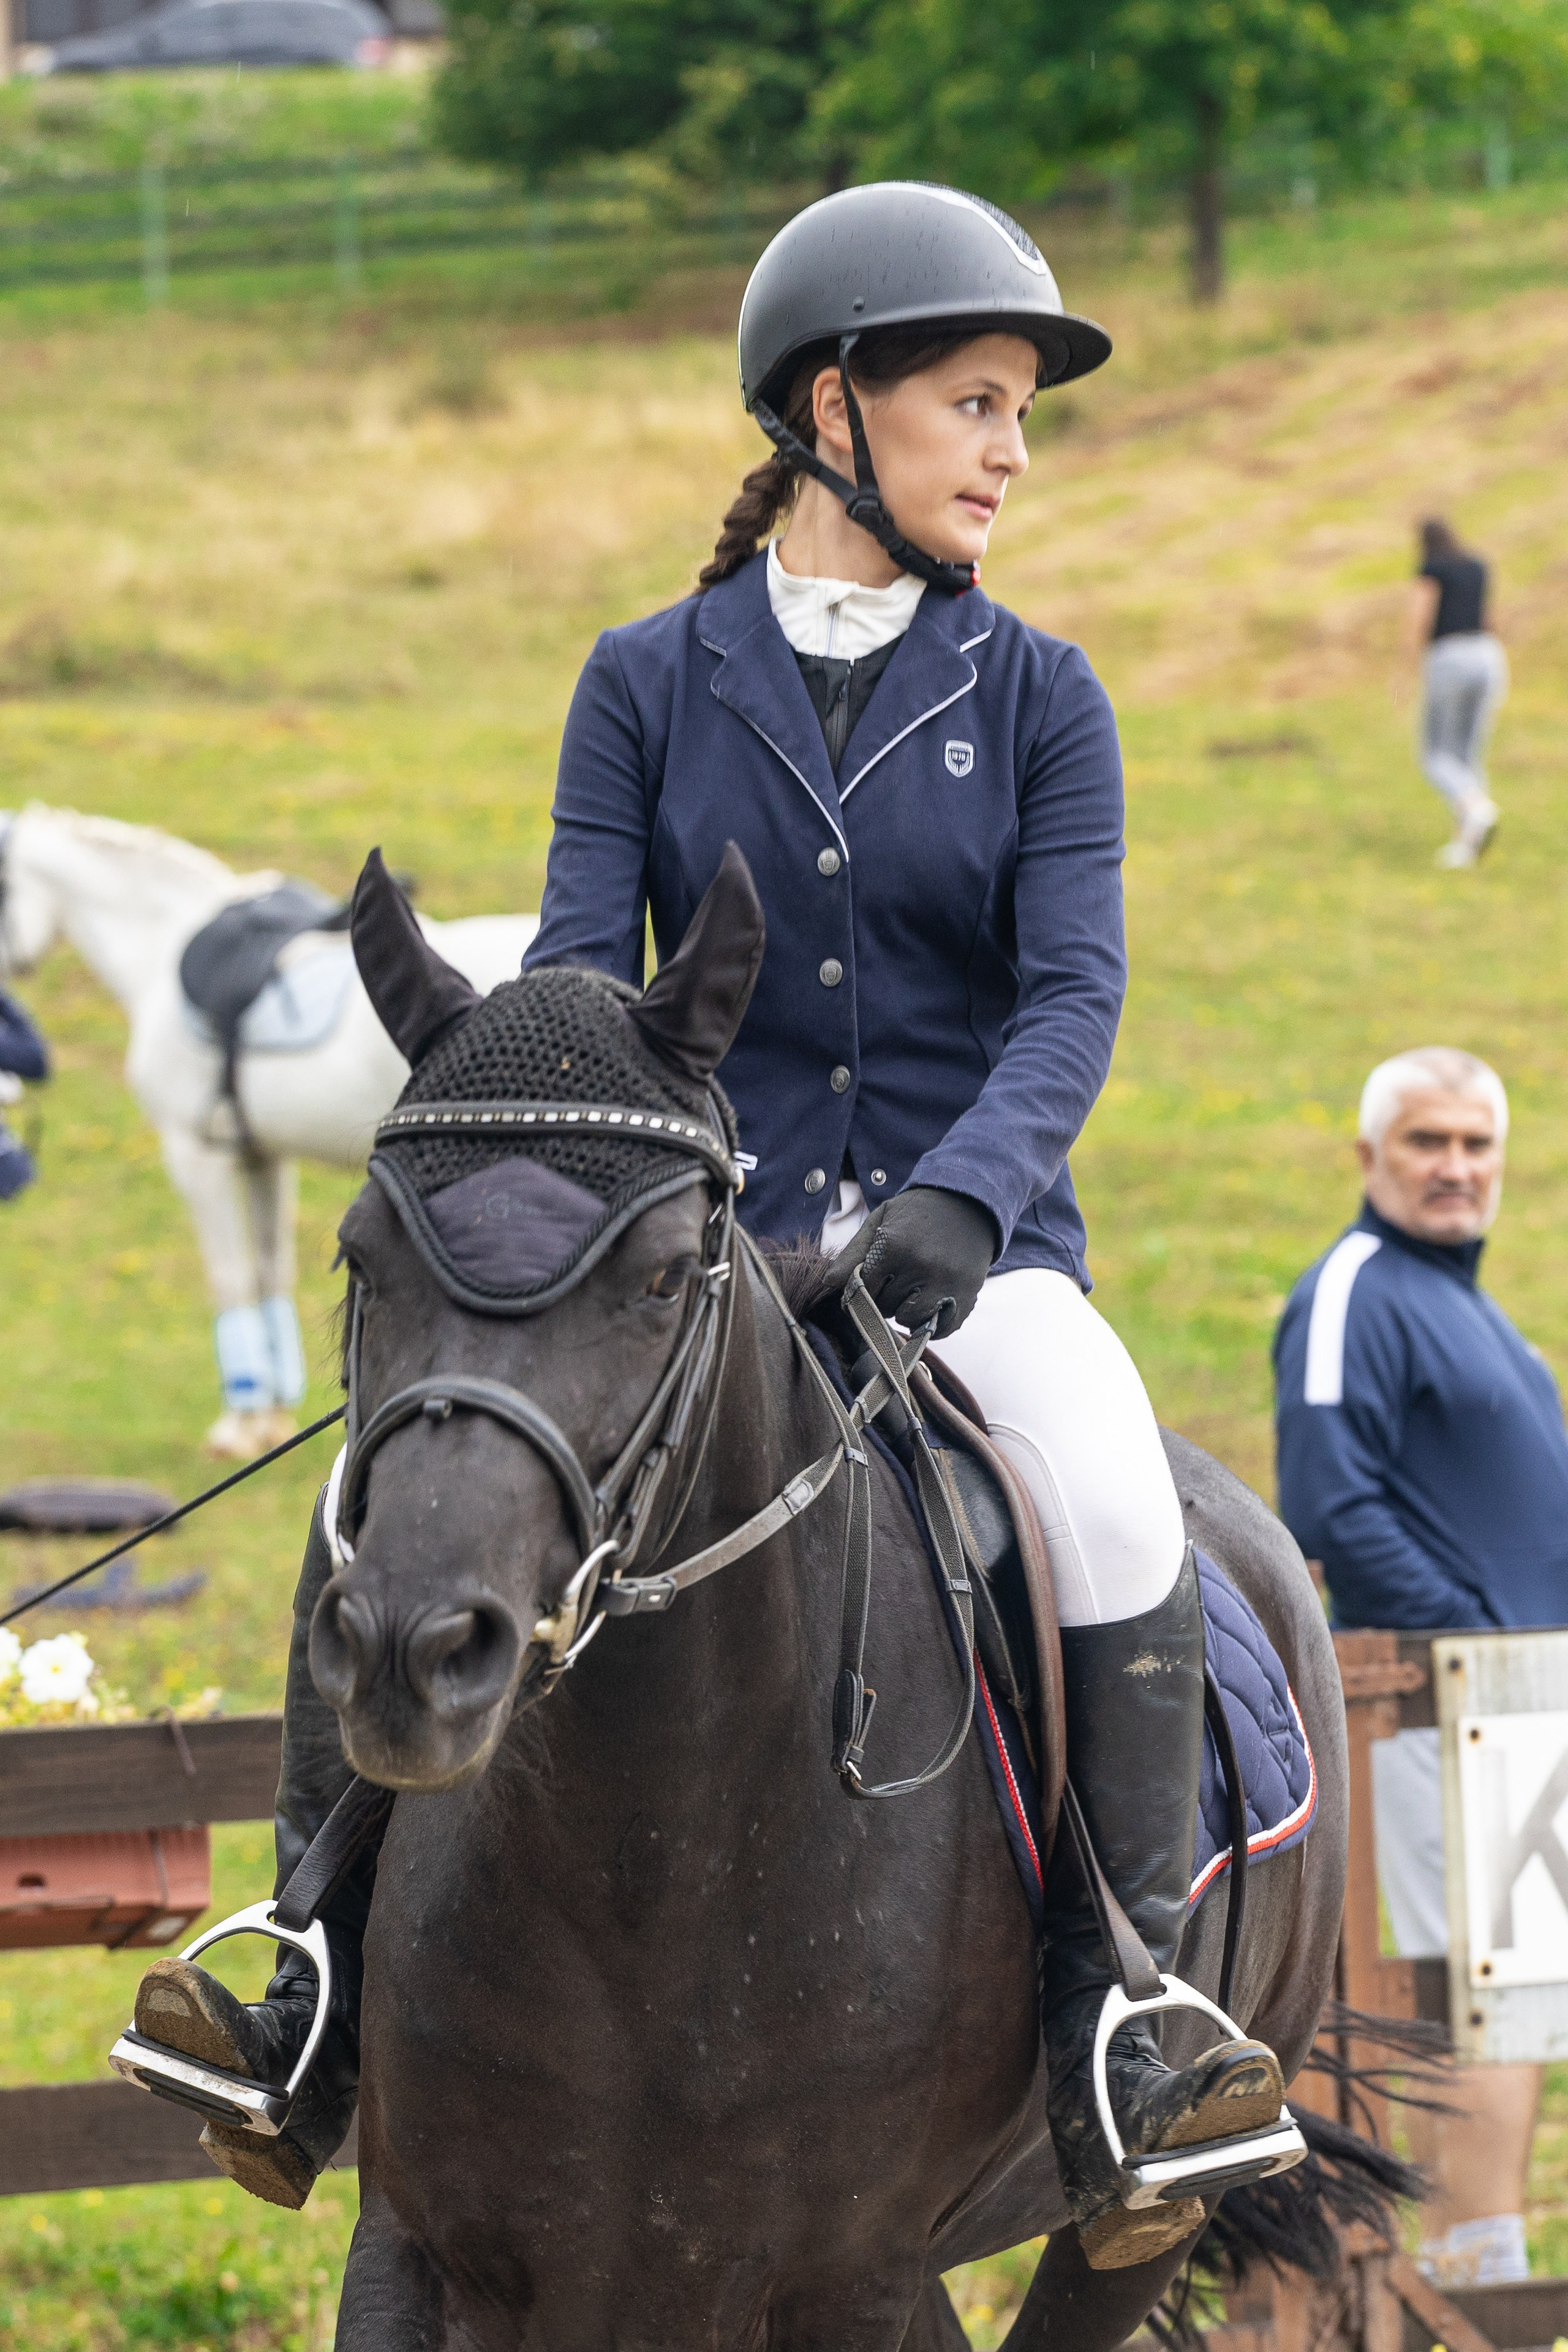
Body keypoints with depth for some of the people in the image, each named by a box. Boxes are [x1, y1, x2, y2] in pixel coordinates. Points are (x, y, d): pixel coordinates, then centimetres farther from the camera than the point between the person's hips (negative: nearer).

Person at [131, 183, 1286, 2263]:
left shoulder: (1034, 698, 6)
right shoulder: (647, 686, 6)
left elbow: (1073, 990, -5)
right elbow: (579, 972, -1)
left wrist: (961, 1195, -23)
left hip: (973, 1250, -1)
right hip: (704, 1245, 1)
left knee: (1113, 1496, -31)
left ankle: (1125, 2037, -26)